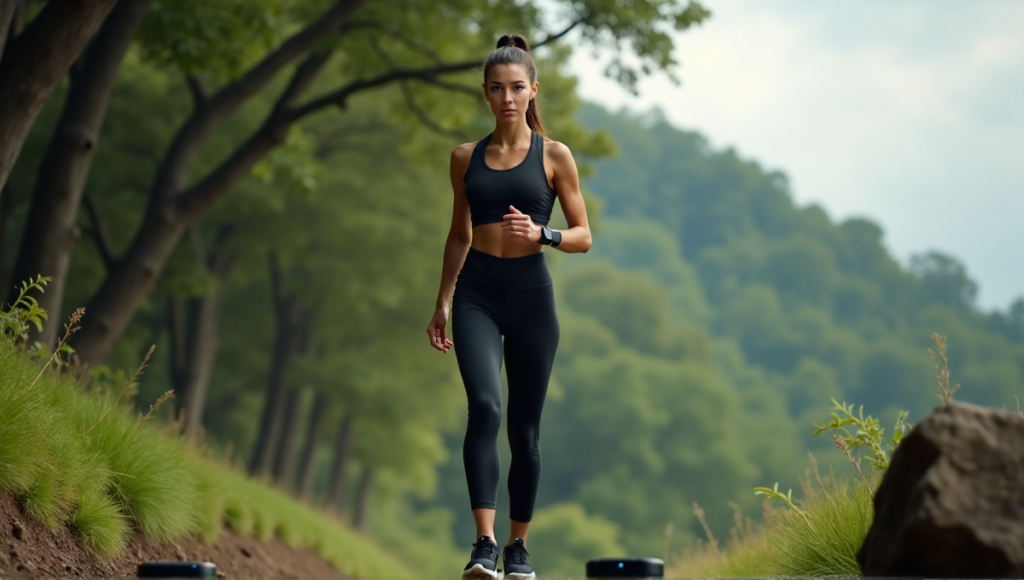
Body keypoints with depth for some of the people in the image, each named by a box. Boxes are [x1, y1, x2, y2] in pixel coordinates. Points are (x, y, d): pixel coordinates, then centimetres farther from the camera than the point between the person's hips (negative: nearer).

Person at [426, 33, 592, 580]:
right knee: (484, 406, -20)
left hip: (530, 291, -1)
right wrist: (442, 303, 14)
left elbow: (583, 237, 3)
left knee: (525, 427, 5)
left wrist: (541, 233, -16)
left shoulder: (554, 156, 3)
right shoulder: (466, 157, 10)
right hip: (476, 293, 1)